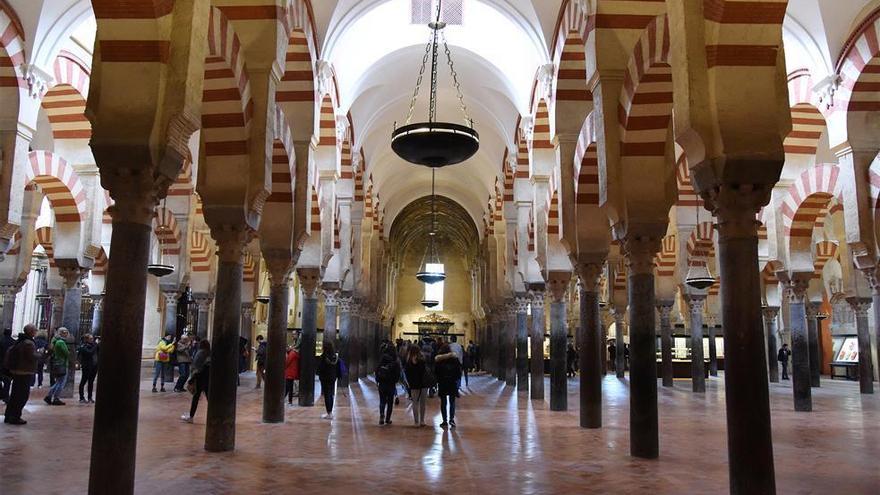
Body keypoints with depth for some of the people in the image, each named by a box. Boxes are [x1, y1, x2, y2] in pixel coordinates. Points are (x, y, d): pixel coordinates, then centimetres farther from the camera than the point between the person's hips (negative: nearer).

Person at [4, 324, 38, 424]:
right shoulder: (29, 343, -19)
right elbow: (33, 357, -21)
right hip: (25, 373, -10)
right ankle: (15, 417, -1)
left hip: (16, 371, 10)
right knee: (23, 396, -3)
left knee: (14, 395, 17)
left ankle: (8, 416, 24)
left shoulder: (19, 341, 11)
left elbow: (9, 351, 16)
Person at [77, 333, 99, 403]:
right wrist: (95, 346, -19)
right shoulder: (83, 347, -9)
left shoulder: (93, 346, 11)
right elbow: (90, 353, -24)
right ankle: (81, 398, 5)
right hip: (86, 367, -6)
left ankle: (90, 398, 16)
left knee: (91, 382, 10)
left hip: (94, 366, 6)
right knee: (83, 382, 0)